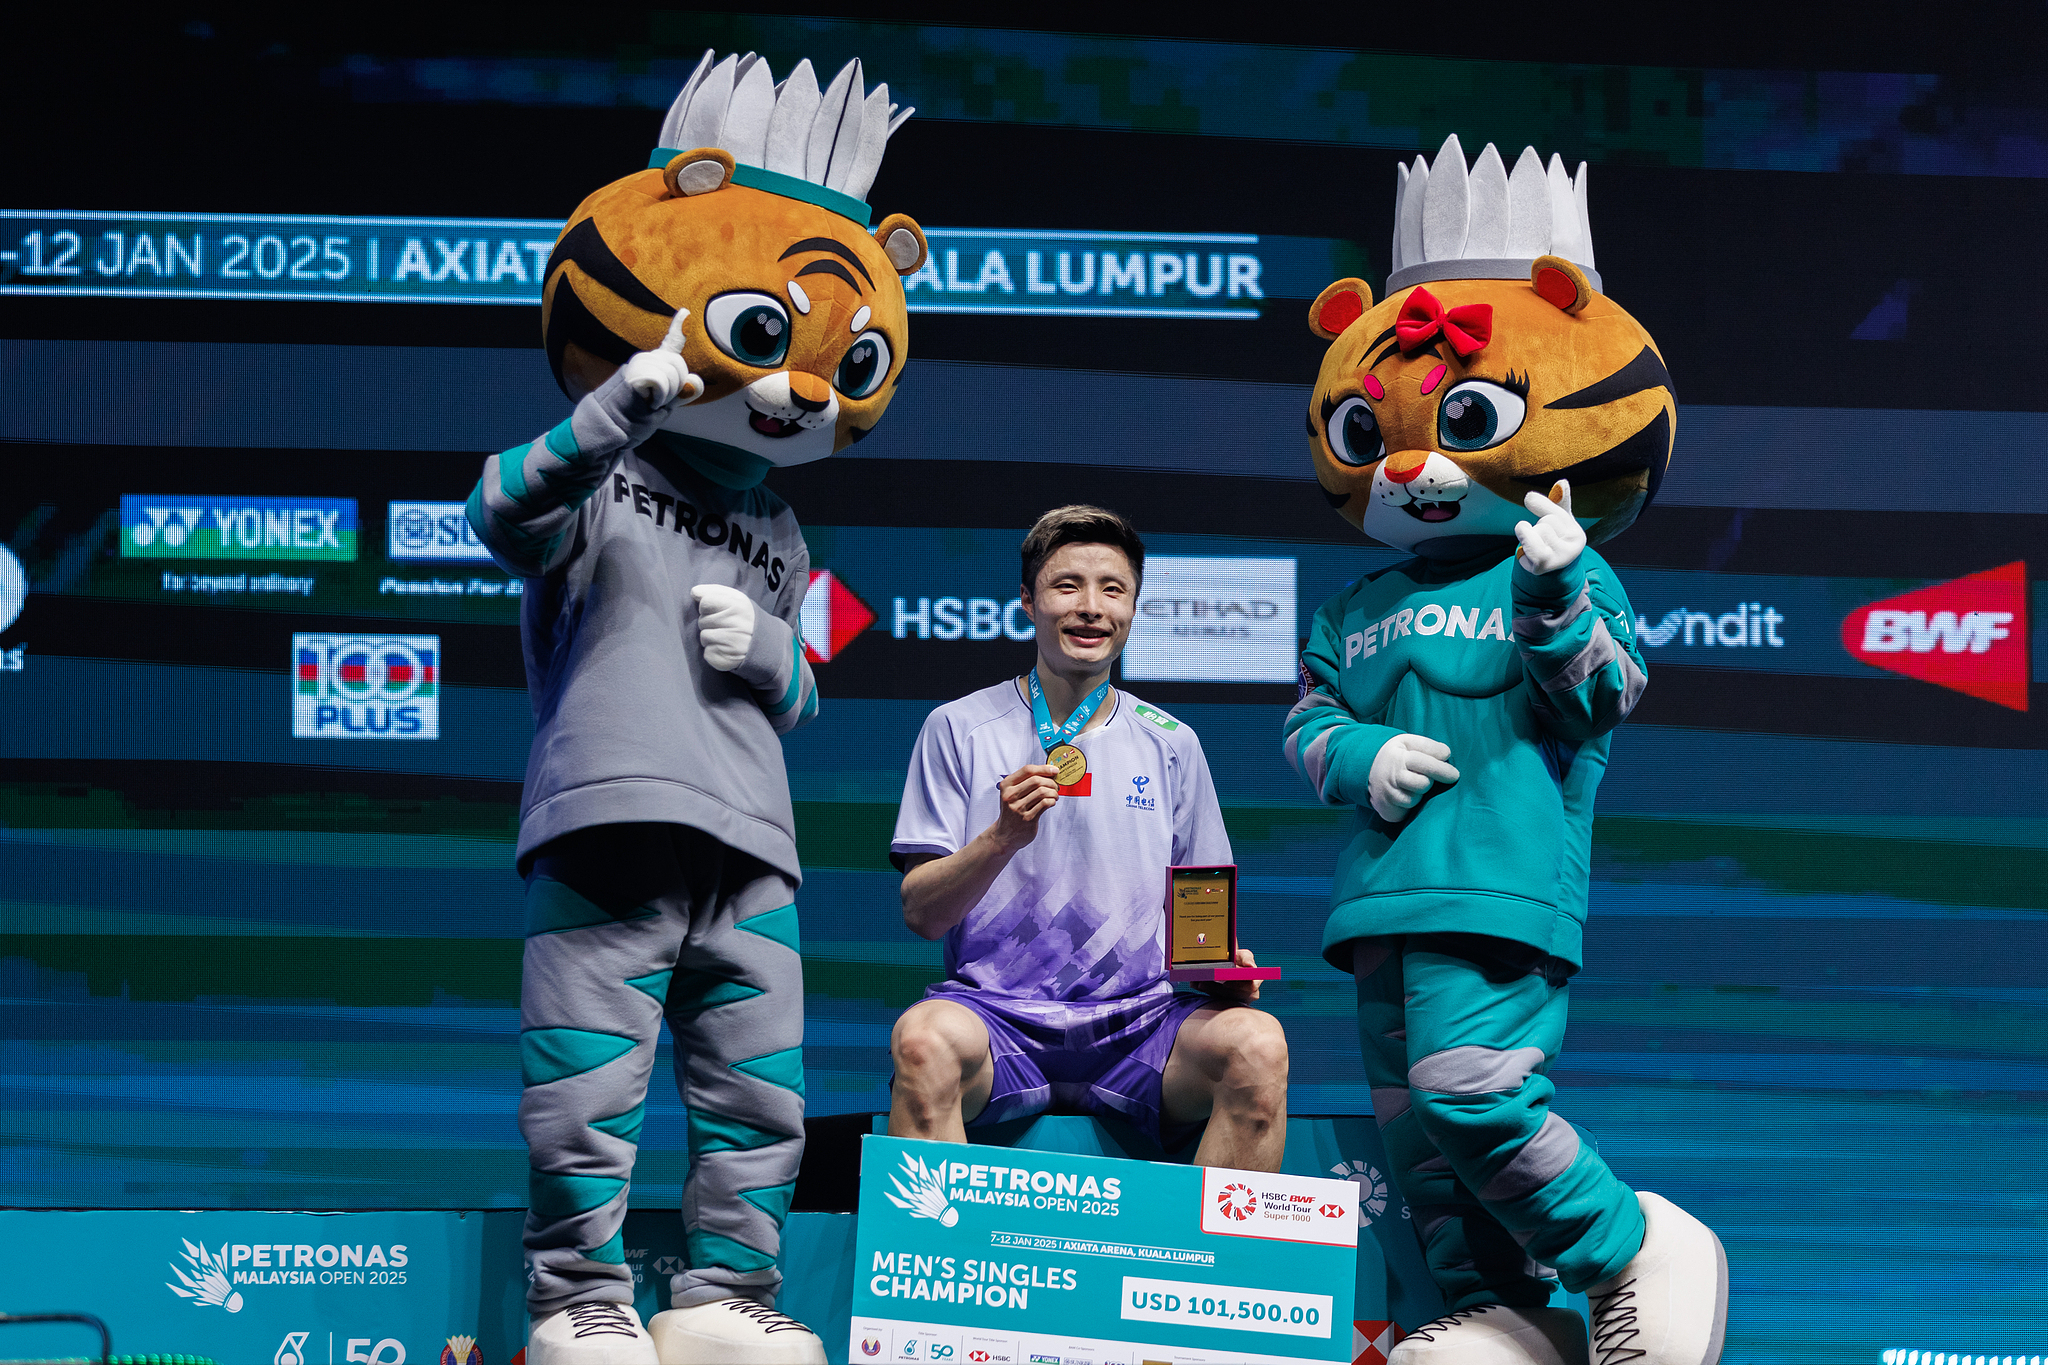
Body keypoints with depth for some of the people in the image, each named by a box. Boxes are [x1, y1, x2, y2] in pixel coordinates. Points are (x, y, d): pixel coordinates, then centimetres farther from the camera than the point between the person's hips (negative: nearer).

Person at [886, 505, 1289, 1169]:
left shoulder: (1171, 745, 14)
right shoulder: (959, 729, 8)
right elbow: (920, 912, 3)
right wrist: (1004, 838, -14)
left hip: (1137, 1021, 2)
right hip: (997, 1012, -2)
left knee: (1256, 1044, -30)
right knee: (924, 1039, -36)